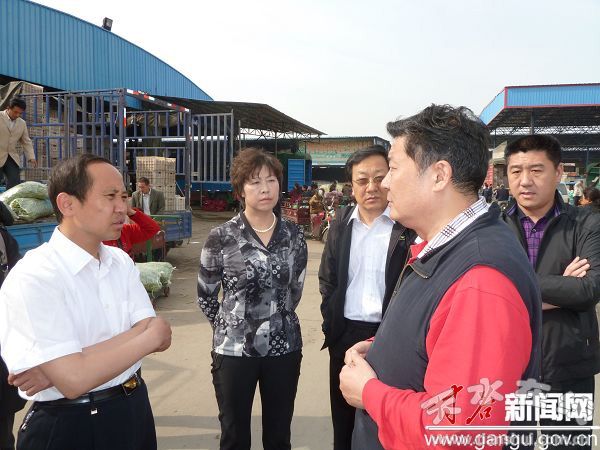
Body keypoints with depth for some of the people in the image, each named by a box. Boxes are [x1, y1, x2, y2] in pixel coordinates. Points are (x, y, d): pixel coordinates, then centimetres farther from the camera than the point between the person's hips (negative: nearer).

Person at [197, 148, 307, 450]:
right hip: (234, 351, -2)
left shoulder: (294, 235, 0)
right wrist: (230, 328, 6)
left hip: (284, 347, 2)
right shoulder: (221, 237, -9)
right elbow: (205, 296, 2)